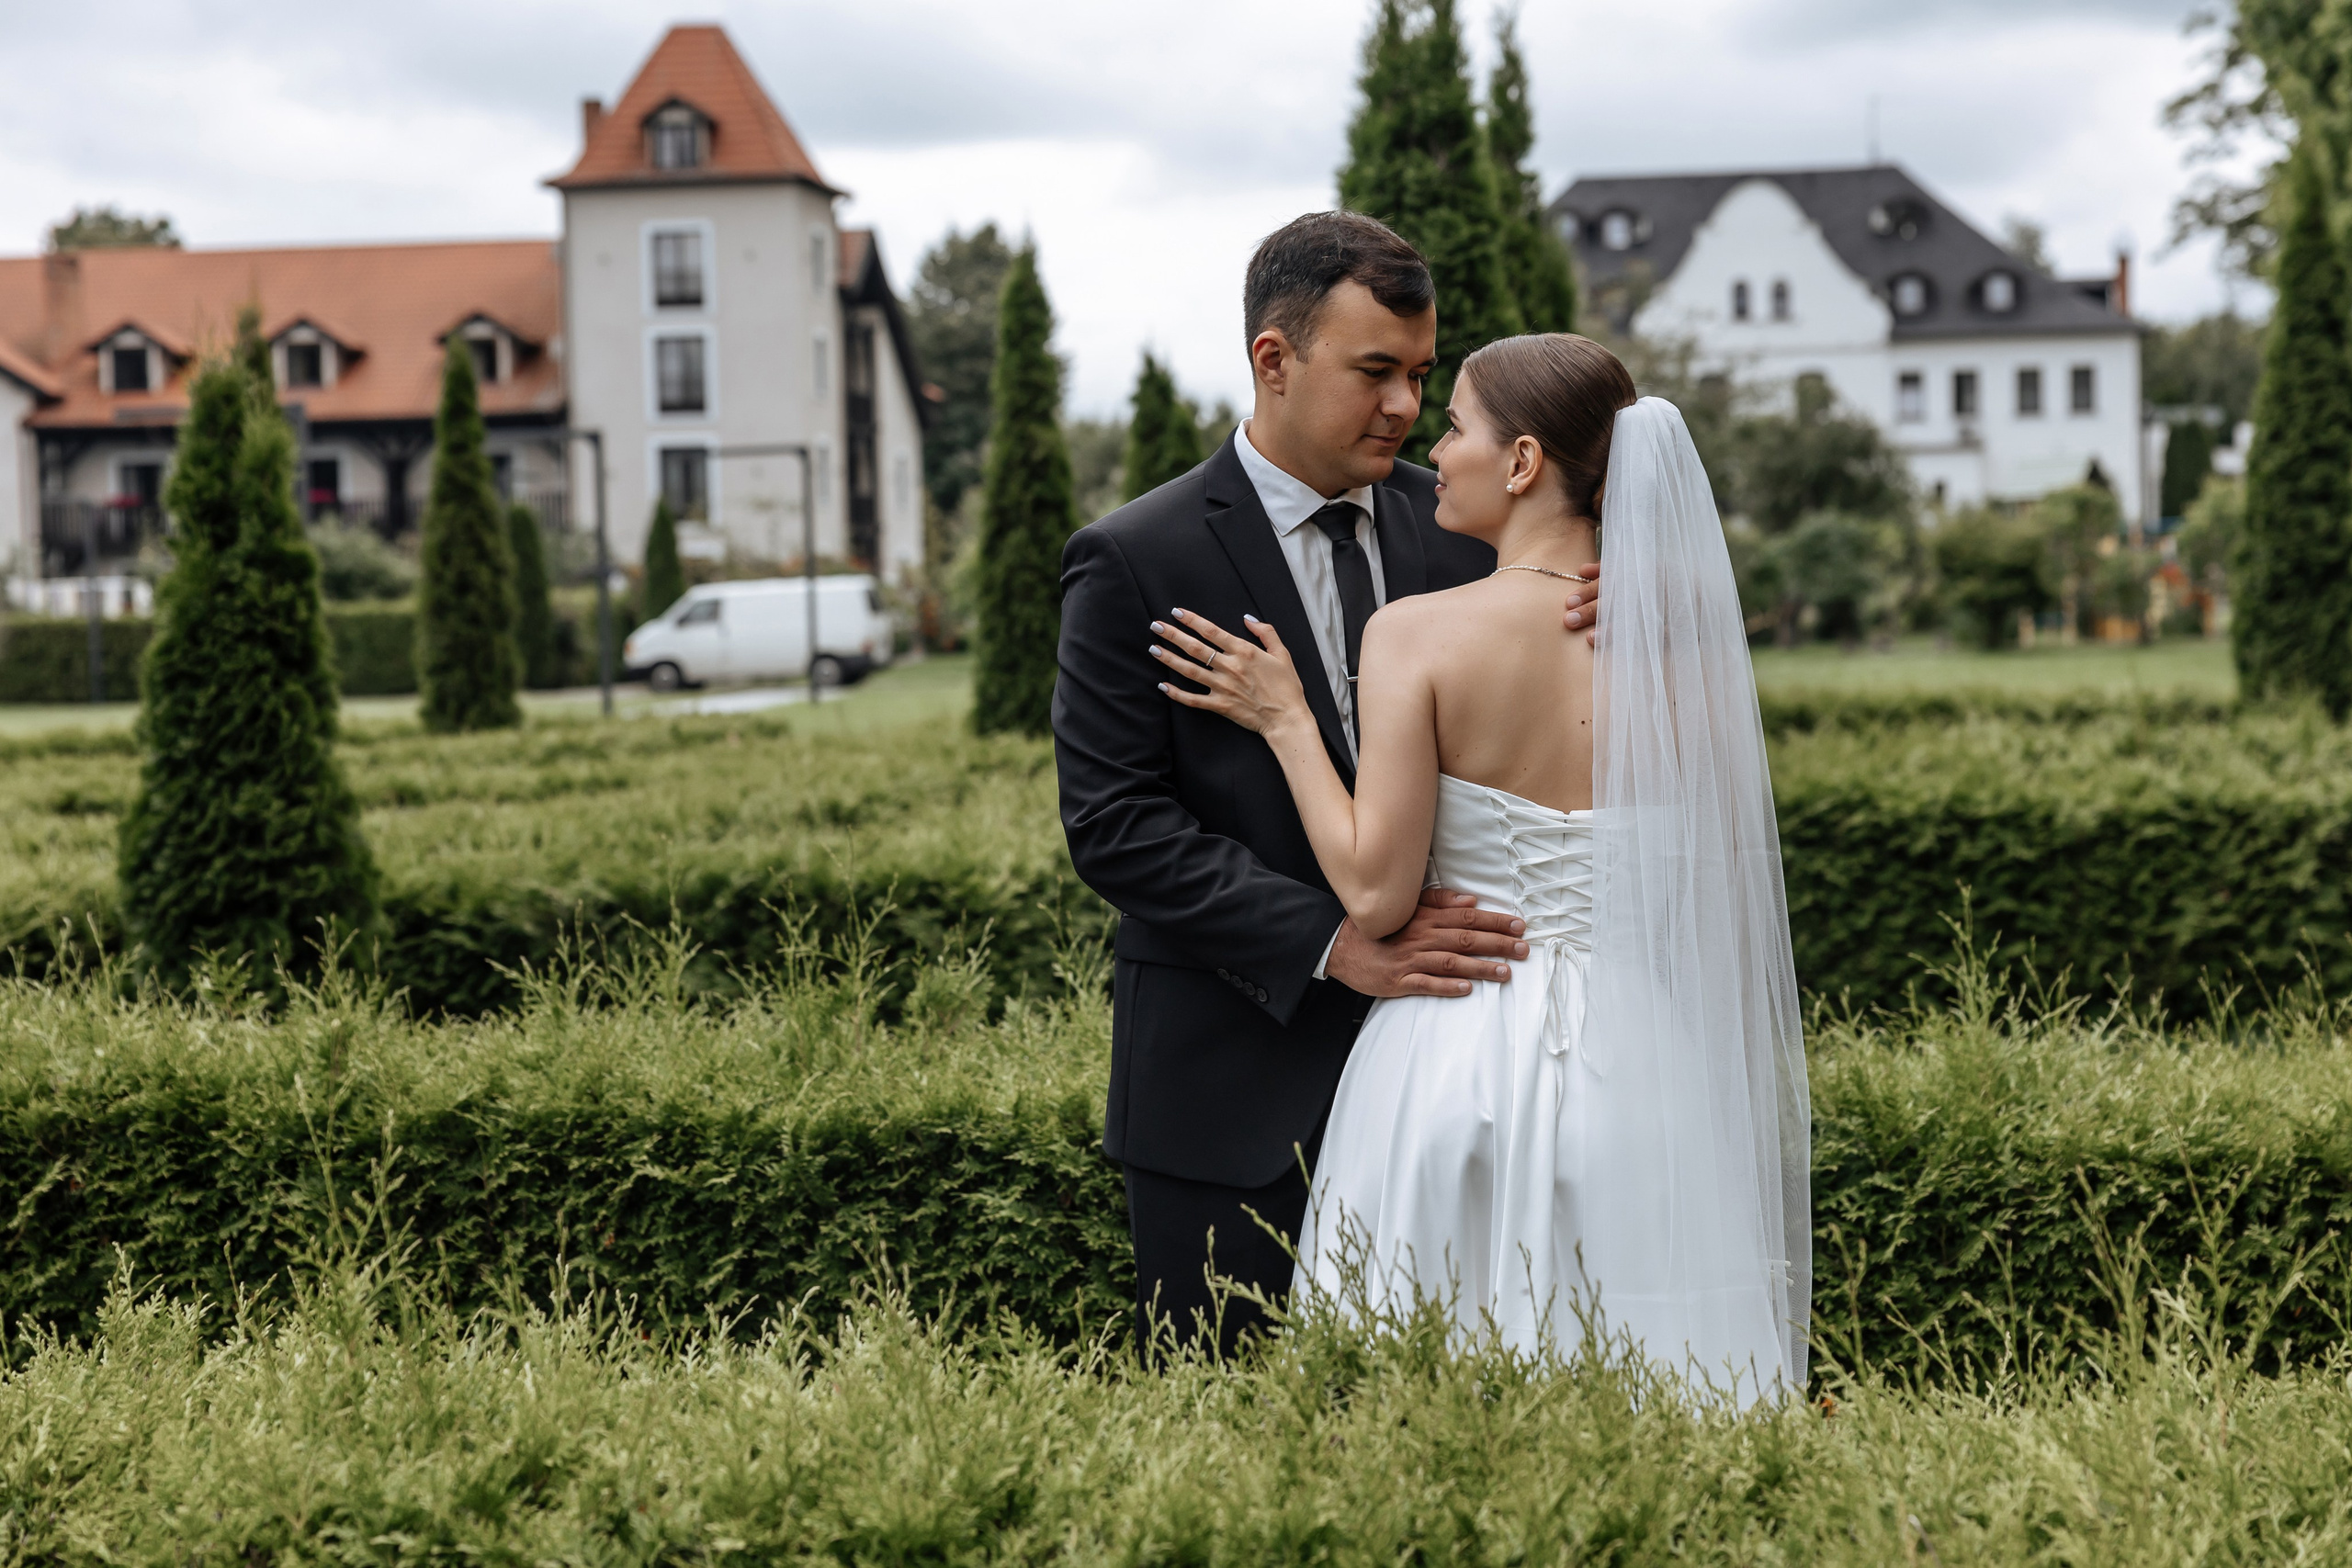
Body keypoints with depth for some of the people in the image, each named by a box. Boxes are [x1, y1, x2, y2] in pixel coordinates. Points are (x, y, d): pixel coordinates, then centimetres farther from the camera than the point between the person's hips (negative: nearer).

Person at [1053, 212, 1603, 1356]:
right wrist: (1331, 943, -21)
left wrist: (1612, 624, -12)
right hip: (1236, 1088, -4)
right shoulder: (1136, 563, -7)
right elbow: (1115, 825, -12)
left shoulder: (1455, 532, 7)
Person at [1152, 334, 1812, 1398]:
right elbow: (1727, 872, 5)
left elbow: (1375, 891, -12)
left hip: (1466, 1063, -3)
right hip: (1654, 1065, 3)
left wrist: (1286, 721, -1)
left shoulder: (1419, 636, -11)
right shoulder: (1685, 629, -1)